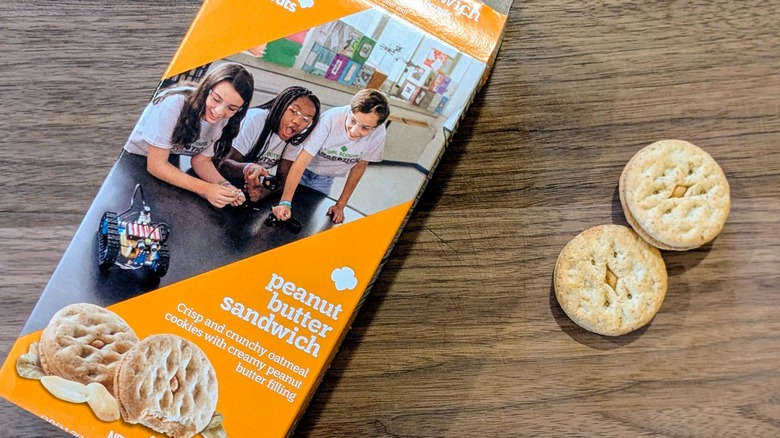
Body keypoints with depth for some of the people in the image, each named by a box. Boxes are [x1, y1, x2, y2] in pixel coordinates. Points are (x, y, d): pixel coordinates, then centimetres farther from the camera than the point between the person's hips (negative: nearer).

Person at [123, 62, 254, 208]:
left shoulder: (225, 120, -14)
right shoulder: (173, 105, -29)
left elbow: (201, 160, -4)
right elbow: (156, 165, -24)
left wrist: (225, 186, -22)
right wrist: (206, 189, -32)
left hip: (175, 168, 5)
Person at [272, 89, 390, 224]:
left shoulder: (379, 134, -26)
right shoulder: (330, 120, -37)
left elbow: (359, 166, -10)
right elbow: (301, 161, -35)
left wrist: (340, 205, -6)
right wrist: (285, 202, -45)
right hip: (302, 171, -2)